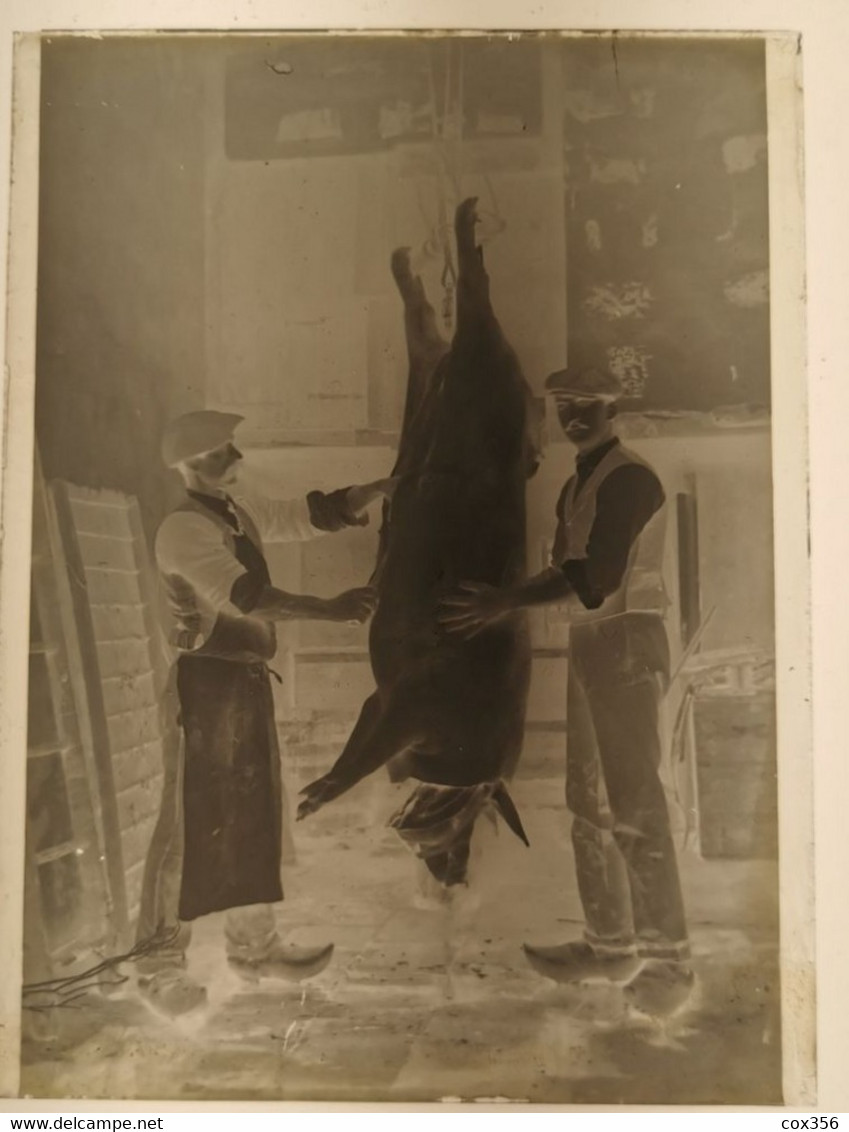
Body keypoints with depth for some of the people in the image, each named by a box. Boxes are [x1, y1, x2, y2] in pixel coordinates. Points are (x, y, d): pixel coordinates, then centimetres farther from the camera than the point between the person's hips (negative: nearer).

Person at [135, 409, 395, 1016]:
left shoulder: (241, 512, 12)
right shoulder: (184, 529, -14)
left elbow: (318, 514, 13)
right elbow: (245, 595, -28)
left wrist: (381, 487, 0)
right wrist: (329, 609, -35)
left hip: (249, 678, 9)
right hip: (206, 682, -9)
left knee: (256, 814, 15)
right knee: (192, 823, -2)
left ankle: (255, 943, 30)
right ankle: (161, 965, 13)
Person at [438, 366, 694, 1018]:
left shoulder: (630, 479, -12)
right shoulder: (579, 483, 17)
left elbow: (595, 576, -21)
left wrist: (505, 602, -20)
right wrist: (500, 603, 2)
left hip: (627, 645, -9)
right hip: (589, 646, 9)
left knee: (636, 806, -6)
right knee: (590, 804, 12)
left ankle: (667, 965, 6)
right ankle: (611, 947, 24)